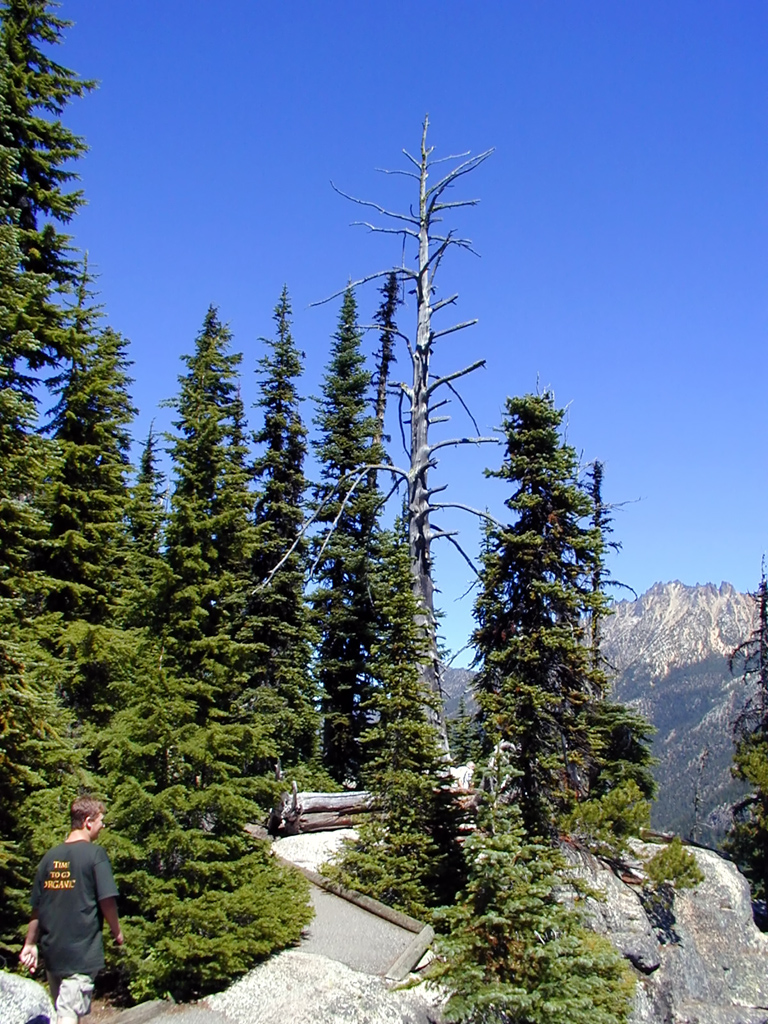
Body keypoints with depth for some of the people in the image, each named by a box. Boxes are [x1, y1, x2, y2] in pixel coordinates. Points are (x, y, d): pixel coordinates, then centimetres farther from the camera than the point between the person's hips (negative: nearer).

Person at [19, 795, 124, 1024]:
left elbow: (36, 907, 10)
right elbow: (107, 900, -13)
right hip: (82, 951, -6)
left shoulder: (50, 856, 6)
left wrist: (30, 944, 20)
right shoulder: (95, 854, -11)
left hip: (52, 951, 6)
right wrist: (116, 931, 3)